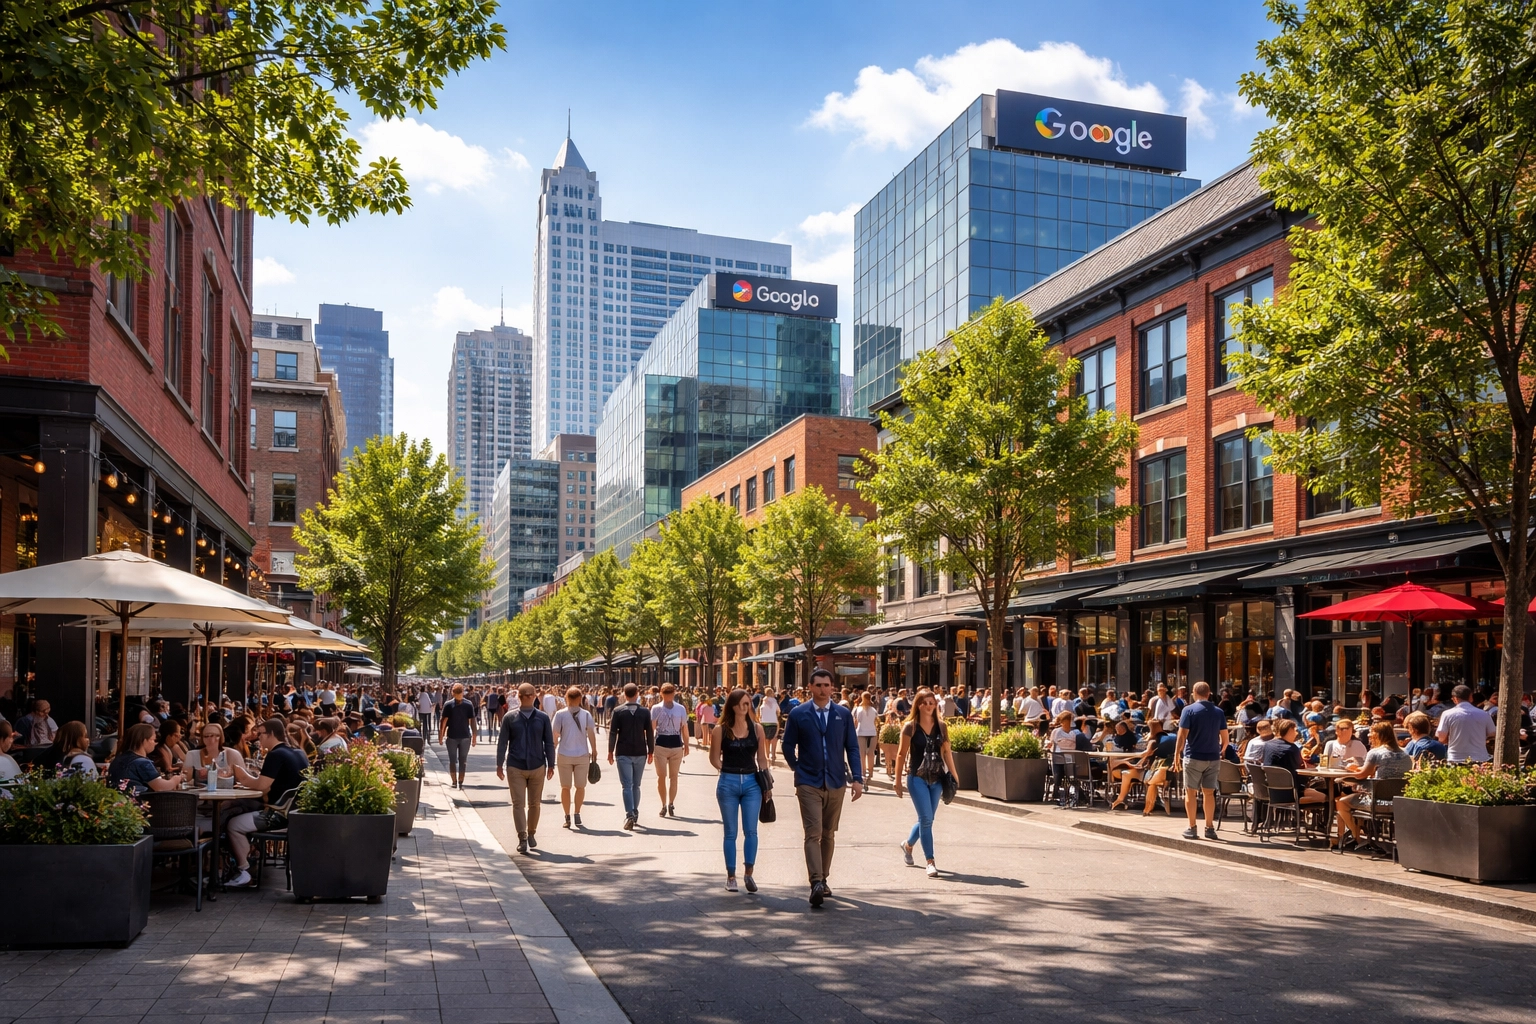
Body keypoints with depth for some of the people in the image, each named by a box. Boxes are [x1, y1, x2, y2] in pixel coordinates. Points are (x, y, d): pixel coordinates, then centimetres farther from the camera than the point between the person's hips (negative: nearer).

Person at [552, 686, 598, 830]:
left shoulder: (560, 714, -4)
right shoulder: (586, 714, -2)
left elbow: (555, 735, -4)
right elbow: (591, 734, 0)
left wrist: (552, 753, 4)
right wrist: (594, 751, 10)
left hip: (564, 755, 0)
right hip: (582, 755, 1)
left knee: (565, 787, 9)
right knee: (580, 786, 11)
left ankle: (567, 817, 9)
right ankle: (577, 814, 1)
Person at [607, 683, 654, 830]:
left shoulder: (618, 711, -5)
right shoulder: (645, 712, -1)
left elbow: (613, 732, -5)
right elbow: (650, 733, 1)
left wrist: (610, 751, 3)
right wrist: (651, 751, 10)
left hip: (623, 753, -2)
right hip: (640, 753, 2)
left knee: (627, 785, -4)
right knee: (636, 785, 16)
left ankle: (629, 815, -18)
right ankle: (635, 813, 24)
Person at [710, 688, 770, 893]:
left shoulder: (756, 729, 3)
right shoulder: (721, 730, -2)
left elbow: (762, 759, 8)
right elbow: (714, 758, 5)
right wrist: (726, 770, -6)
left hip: (752, 783, 1)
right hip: (728, 783, -1)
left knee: (751, 830, -5)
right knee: (731, 833, 6)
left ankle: (749, 873, 6)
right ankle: (731, 876, 15)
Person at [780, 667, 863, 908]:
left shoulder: (843, 714, 5)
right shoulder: (798, 714, -1)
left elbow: (852, 747, 5)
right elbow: (788, 746, 7)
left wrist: (857, 778, -2)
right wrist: (799, 770, 6)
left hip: (836, 782, 3)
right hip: (809, 783, -3)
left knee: (829, 834, 11)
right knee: (813, 833, -13)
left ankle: (823, 879, 22)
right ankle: (816, 883, -20)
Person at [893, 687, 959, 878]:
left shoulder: (941, 727, 5)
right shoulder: (910, 727, -5)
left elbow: (946, 752, 8)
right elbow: (901, 754, -2)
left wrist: (953, 776, 4)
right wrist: (898, 780, -3)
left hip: (936, 778, 4)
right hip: (917, 777, -4)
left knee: (927, 819, 13)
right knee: (926, 818, -10)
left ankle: (908, 845, 39)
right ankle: (930, 862, -6)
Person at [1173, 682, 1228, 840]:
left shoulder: (1189, 710, -7)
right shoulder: (1219, 712, 4)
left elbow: (1182, 736, -12)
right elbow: (1225, 739, 4)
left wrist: (1176, 755, -3)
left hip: (1193, 757, -3)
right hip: (1213, 758, 3)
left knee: (1190, 792, 4)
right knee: (1209, 792, 11)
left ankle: (1192, 828, 4)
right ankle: (1209, 828, 12)